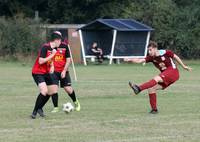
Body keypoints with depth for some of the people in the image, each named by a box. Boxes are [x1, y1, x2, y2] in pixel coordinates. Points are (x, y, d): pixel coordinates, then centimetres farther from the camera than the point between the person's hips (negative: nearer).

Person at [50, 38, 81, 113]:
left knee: (68, 89, -4)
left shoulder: (64, 46, -2)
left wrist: (64, 71, -10)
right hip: (54, 71, 0)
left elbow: (68, 60, 0)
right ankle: (55, 107, 4)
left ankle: (76, 102, 23)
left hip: (63, 71, 0)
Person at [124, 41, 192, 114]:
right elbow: (140, 60, -12)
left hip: (173, 72, -7)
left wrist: (184, 66, 12)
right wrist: (130, 60, -29)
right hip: (165, 77, 7)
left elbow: (175, 57, 3)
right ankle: (154, 109, 4)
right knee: (151, 89, -3)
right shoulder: (151, 57, 0)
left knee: (156, 79, -30)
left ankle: (139, 88, -47)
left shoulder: (165, 53, -12)